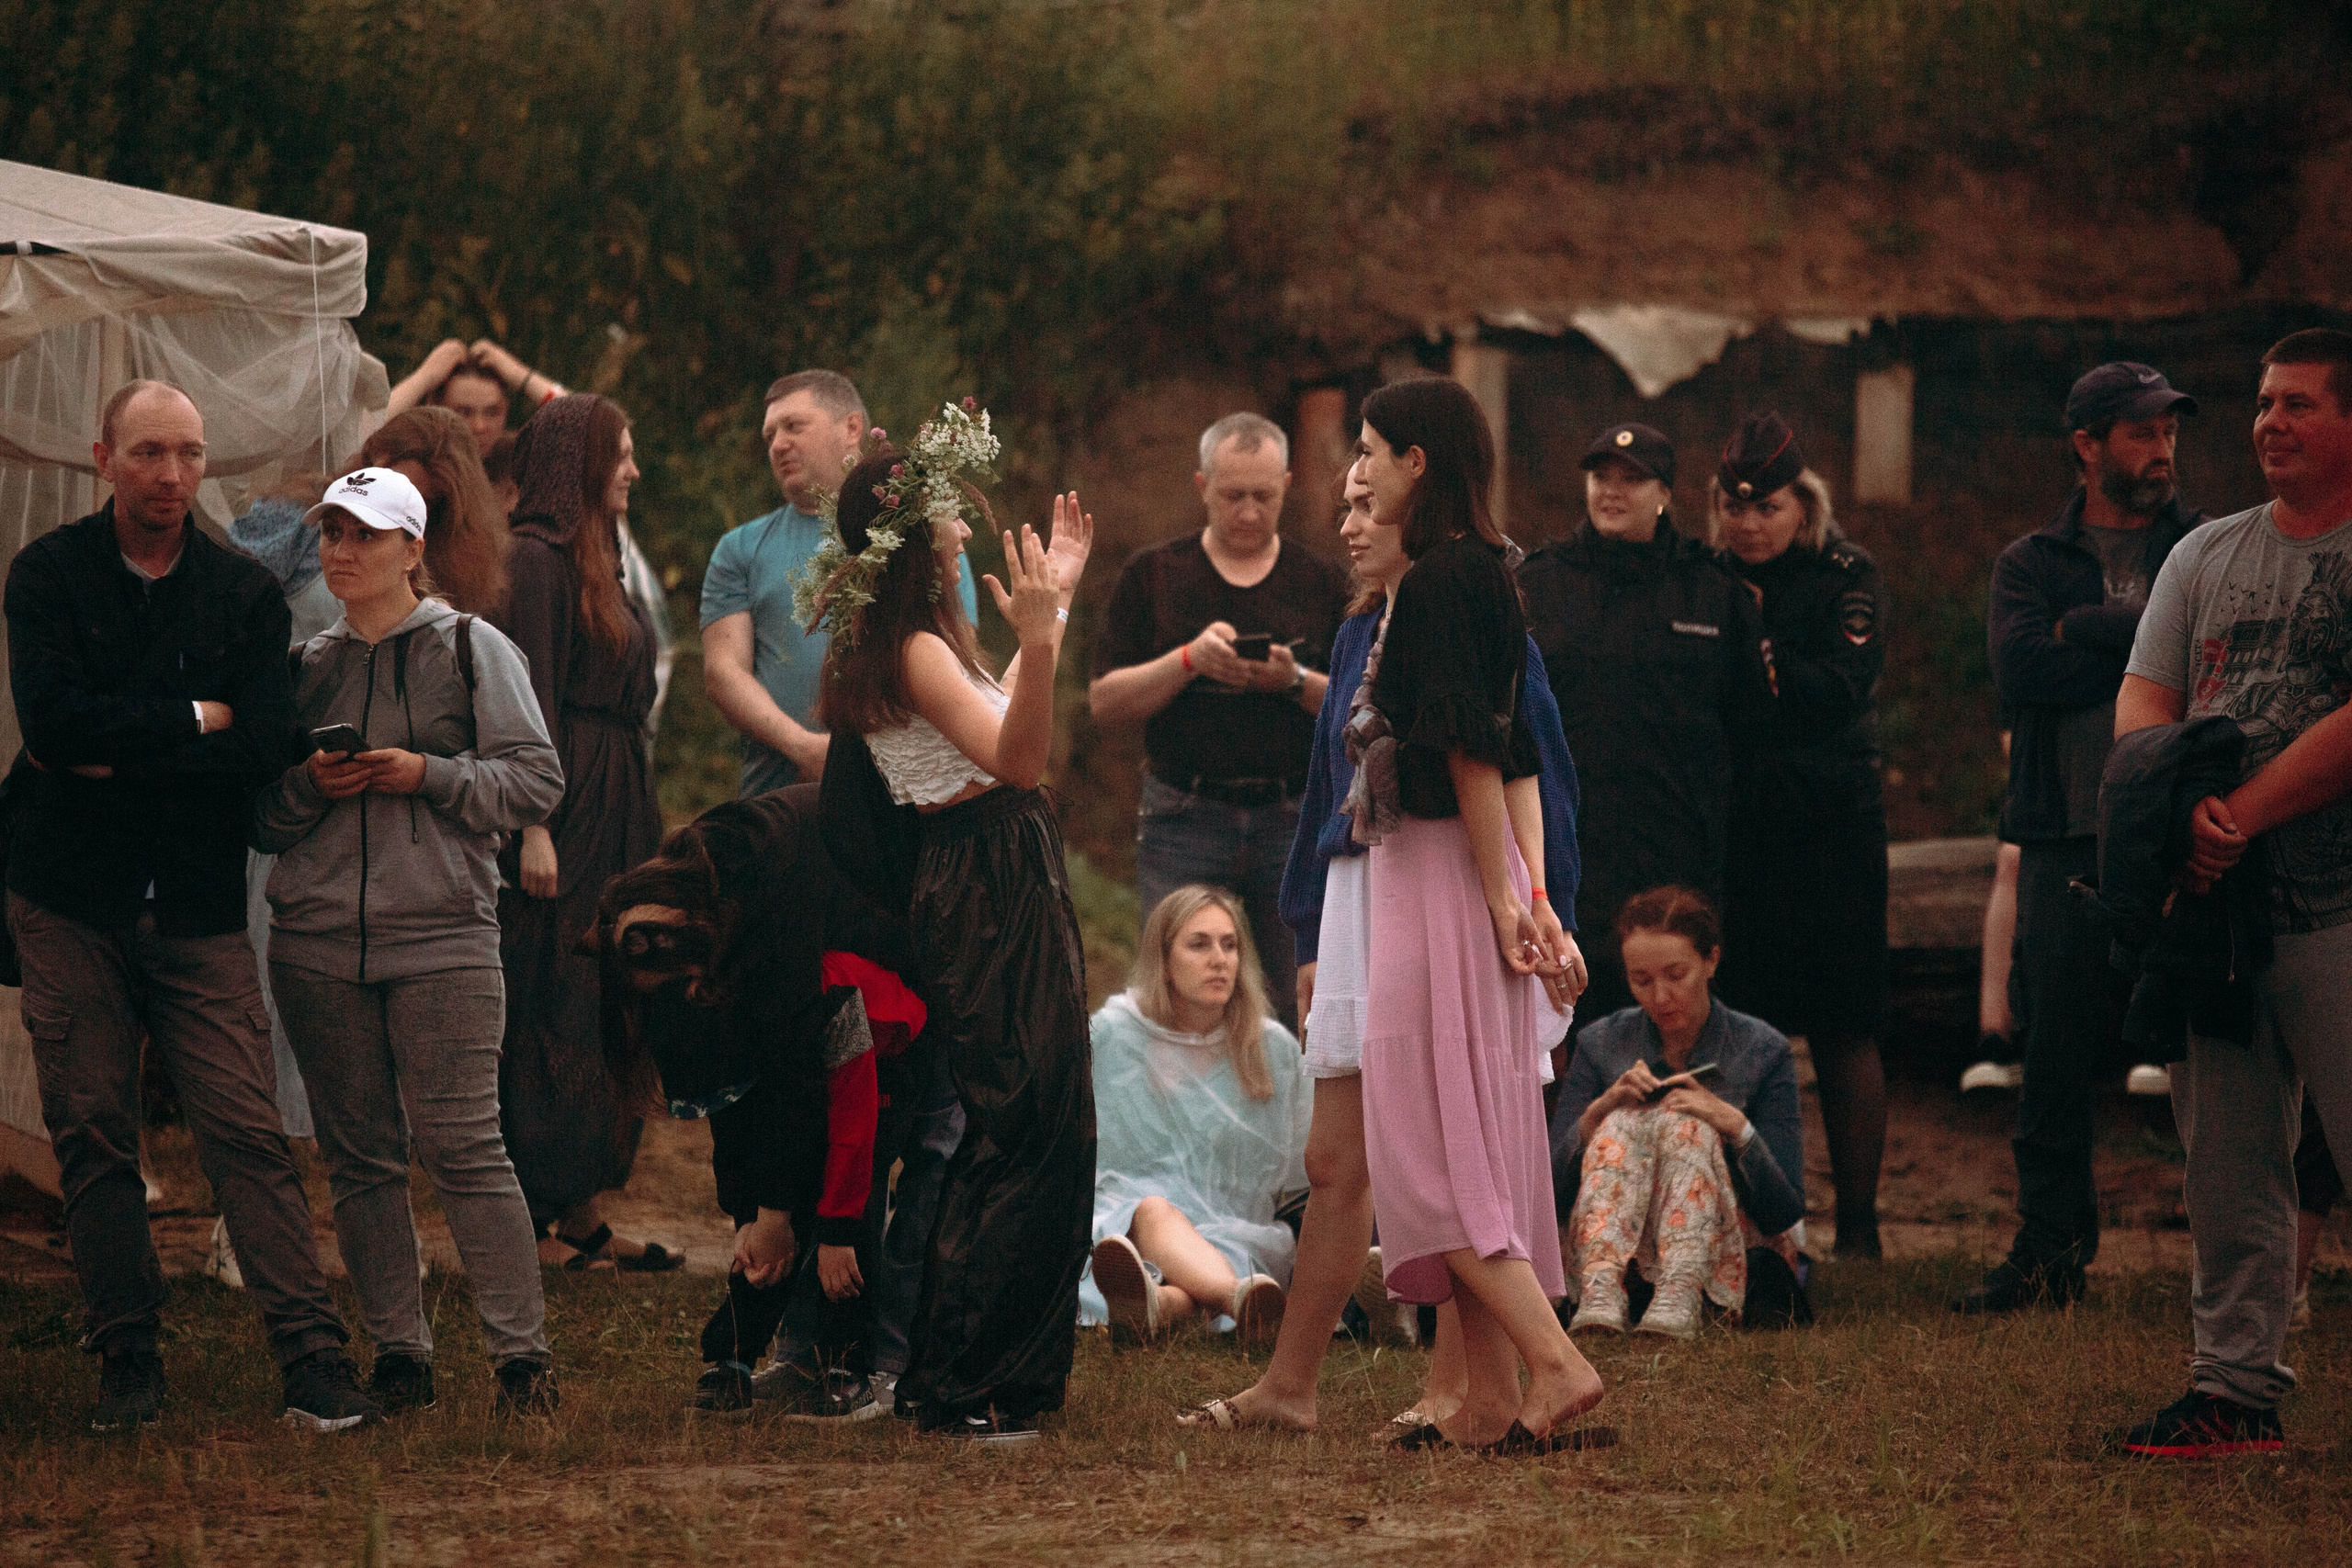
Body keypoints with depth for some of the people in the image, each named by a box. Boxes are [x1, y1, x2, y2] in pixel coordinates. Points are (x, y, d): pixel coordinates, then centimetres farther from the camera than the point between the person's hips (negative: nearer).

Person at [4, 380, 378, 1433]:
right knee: (93, 1136, 2)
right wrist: (196, 721, -8)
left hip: (198, 909, 0)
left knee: (247, 1131, -8)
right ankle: (127, 1363, 10)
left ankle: (315, 1360, -12)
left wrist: (115, 756, -9)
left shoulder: (245, 593, 7)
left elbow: (266, 745, -7)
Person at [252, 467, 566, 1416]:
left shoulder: (471, 649, 4)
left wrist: (429, 775, -13)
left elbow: (536, 782, -2)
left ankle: (521, 1351, -6)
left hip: (442, 936, -4)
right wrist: (309, 785, -4)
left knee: (461, 1143, -11)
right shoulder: (308, 667, 15)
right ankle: (397, 1354, 11)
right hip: (316, 942, 4)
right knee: (360, 1155, 4)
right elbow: (262, 821, 16)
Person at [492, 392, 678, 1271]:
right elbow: (531, 697, -18)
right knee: (553, 1017, -6)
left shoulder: (594, 556, 17)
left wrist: (640, 825, 18)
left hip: (614, 814, 10)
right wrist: (535, 828, -23)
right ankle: (533, 1220, -2)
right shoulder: (538, 558, -12)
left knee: (602, 1014, 10)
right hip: (566, 810, -10)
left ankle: (581, 1212, 14)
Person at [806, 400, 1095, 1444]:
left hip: (1005, 892, 11)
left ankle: (957, 1374, 18)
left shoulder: (916, 641, 16)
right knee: (1026, 1137, -10)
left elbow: (996, 724, 32)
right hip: (986, 897, -11)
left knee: (1015, 1138, 13)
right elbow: (1013, 759, -28)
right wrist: (1036, 632, -39)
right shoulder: (913, 649, -15)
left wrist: (1054, 600, 36)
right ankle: (958, 1386, -8)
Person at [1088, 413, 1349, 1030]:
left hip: (1295, 818, 1)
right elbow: (1105, 703, 2)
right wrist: (1189, 660, -13)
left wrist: (1297, 682, -13)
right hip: (1183, 818, -1)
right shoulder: (1152, 575, 8)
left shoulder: (1321, 582, 10)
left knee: (1304, 1012, -2)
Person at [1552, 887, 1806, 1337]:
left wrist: (1736, 1126, -19)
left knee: (1683, 1125, -26)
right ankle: (1600, 1294, -51)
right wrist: (1599, 1112, -15)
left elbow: (1785, 1214, -3)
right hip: (1610, 1250, 2)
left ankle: (1679, 1298, -52)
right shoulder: (1601, 1045, 7)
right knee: (1626, 1122, -25)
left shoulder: (1763, 1051, 1)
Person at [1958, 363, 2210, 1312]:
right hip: (2070, 841, 1)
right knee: (2058, 1050, 2)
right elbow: (2022, 668, -6)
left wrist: (2091, 632, -11)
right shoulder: (2033, 564, 13)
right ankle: (2050, 1249, 10)